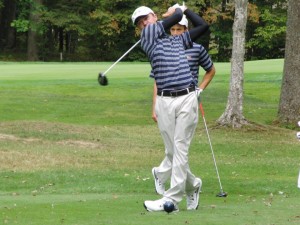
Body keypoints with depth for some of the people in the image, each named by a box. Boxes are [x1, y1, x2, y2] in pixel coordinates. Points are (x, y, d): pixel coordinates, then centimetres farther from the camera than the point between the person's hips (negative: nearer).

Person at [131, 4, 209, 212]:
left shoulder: (178, 40, 19)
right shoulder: (148, 35, 8)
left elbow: (203, 26, 21)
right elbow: (175, 19, 3)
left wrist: (185, 8, 25)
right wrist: (178, 10, 22)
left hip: (187, 98, 0)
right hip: (164, 101, 0)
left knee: (180, 148, -8)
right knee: (172, 151, 2)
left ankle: (172, 198, -13)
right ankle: (193, 185, 26)